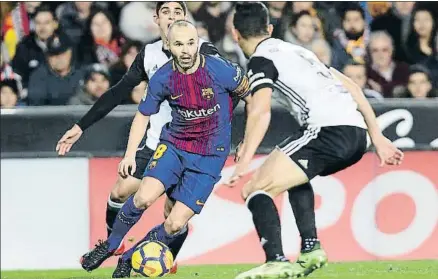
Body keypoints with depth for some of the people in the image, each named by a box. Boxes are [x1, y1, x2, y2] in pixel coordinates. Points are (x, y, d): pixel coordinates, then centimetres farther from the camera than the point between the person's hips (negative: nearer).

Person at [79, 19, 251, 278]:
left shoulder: (221, 70, -19)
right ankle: (110, 245, 2)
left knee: (175, 225, -10)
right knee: (144, 197, -24)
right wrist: (130, 154, -2)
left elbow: (251, 97, -1)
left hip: (210, 155, -2)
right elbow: (143, 115, 6)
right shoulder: (162, 78, -10)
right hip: (174, 144, 2)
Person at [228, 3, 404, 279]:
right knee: (295, 176, 34)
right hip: (357, 133, 8)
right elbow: (352, 87, 27)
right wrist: (378, 138, 28)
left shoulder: (261, 60, 4)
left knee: (255, 189, -7)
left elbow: (261, 112, -14)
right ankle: (311, 248, 20)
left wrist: (244, 161, -20)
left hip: (327, 130, -8)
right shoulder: (298, 51, 29)